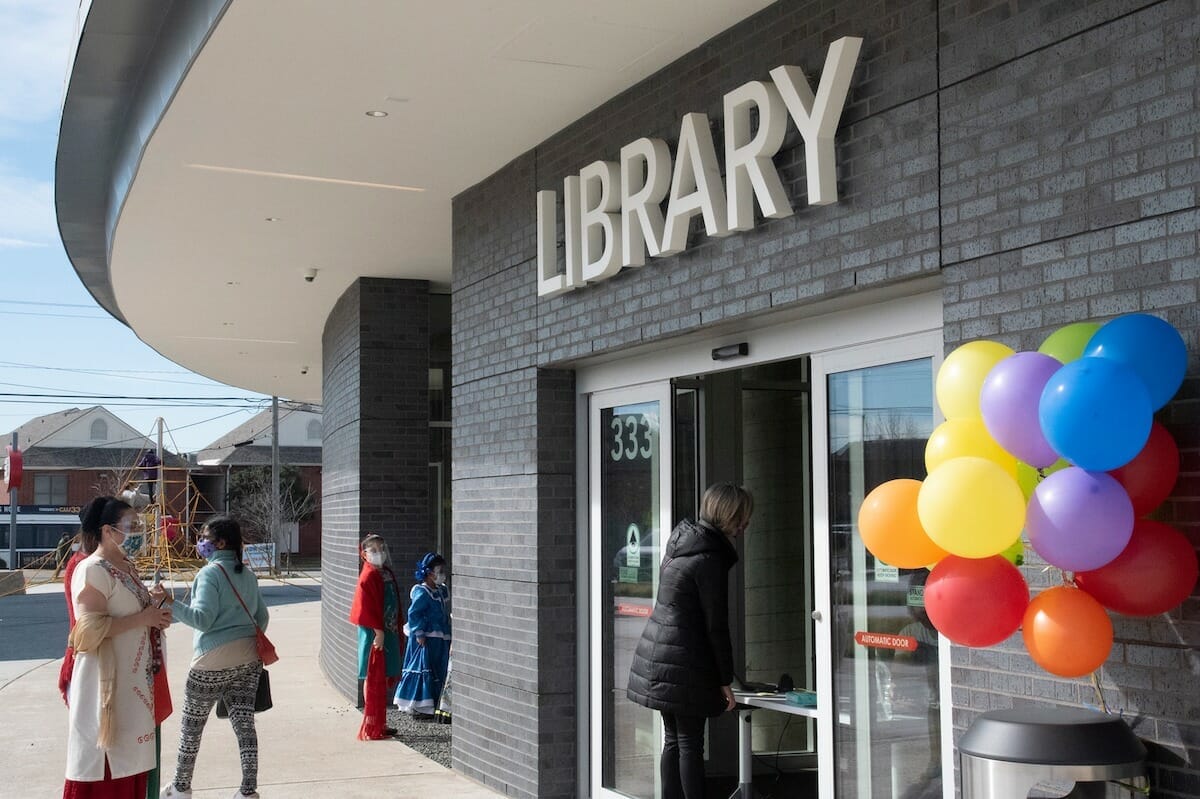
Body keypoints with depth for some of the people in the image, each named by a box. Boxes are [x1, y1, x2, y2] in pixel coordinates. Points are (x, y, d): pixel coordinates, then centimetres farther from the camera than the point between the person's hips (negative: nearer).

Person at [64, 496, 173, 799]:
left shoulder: (127, 566, 13)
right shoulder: (92, 570, -15)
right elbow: (91, 628, -23)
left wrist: (155, 612, 6)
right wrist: (142, 618, -18)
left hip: (134, 679, 9)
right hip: (106, 682, -9)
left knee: (128, 758, 12)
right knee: (103, 762, -5)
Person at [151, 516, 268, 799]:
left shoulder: (210, 573, -11)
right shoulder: (247, 575, 11)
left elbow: (203, 618, -18)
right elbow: (262, 617, 15)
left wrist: (171, 602, -23)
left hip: (214, 661, -6)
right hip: (248, 658, 6)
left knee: (191, 725, 10)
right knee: (244, 723, 6)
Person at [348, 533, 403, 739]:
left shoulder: (387, 573, 13)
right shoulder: (369, 576, -14)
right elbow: (367, 607, -19)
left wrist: (396, 629, 16)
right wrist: (378, 631, -21)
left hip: (388, 631, 9)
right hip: (375, 634, -9)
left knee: (384, 679, 14)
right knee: (374, 679, -5)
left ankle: (380, 724, 22)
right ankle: (371, 728, 0)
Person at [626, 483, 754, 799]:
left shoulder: (680, 542, 9)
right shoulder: (710, 558, -17)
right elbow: (716, 627, -15)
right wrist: (726, 680, -8)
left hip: (658, 658, 8)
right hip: (686, 667, -8)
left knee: (673, 741, 13)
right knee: (691, 744, -2)